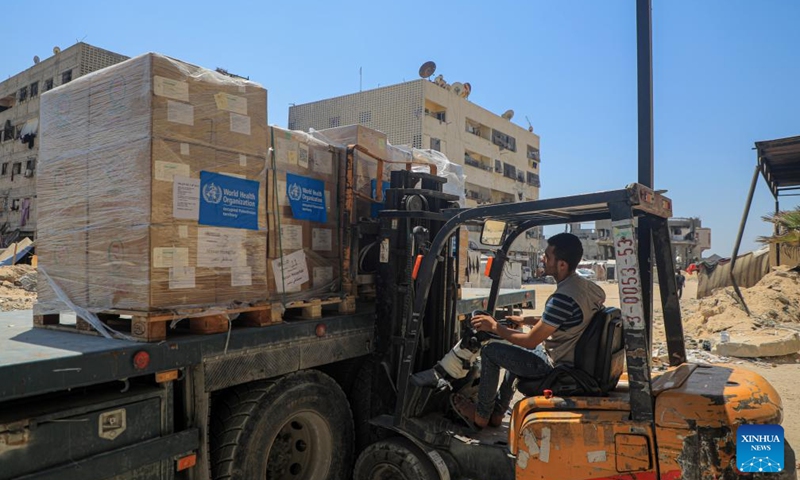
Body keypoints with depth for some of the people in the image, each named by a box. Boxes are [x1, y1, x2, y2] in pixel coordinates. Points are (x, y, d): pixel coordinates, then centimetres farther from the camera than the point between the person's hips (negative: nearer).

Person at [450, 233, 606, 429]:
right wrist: (524, 320, 17)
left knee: (490, 352, 1)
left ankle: (480, 416, 18)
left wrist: (495, 327, -10)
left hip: (555, 367, -9)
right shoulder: (584, 285, -1)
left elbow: (531, 341, -22)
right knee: (516, 351, 29)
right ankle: (496, 413, 33)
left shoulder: (563, 297, -30)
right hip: (575, 358, 9)